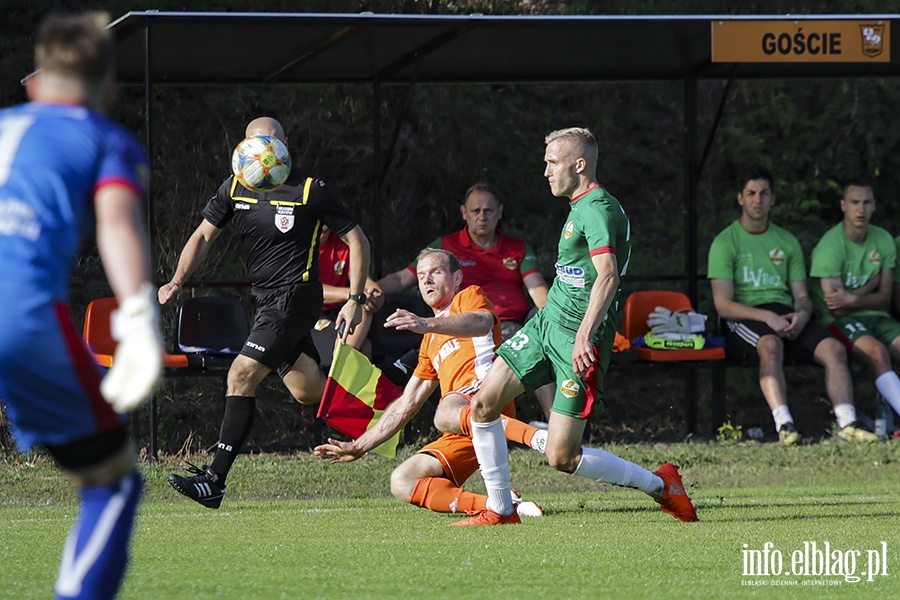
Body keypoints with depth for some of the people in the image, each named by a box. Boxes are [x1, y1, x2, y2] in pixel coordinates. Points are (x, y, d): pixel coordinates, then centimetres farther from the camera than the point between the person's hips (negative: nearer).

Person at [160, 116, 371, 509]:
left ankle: (215, 480, -18)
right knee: (308, 392, 11)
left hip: (294, 296, -7)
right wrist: (177, 281, -10)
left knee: (241, 376, -17)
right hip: (265, 299, 7)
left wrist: (355, 300, -7)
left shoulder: (311, 190, -10)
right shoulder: (235, 188, 5)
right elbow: (203, 236, 7)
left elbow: (356, 240, -3)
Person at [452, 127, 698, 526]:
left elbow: (608, 275, -31)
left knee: (562, 458, -9)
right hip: (546, 324, 10)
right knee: (483, 404, 1)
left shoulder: (597, 209, -17)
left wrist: (585, 334, -41)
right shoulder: (581, 206, 15)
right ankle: (500, 509, 10)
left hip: (575, 338, -10)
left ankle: (659, 484, 7)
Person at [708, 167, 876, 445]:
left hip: (786, 315, 5)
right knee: (770, 344, -39)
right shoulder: (725, 242, 4)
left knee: (833, 347, -23)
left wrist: (801, 315, -9)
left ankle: (847, 424, -31)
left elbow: (802, 296, 17)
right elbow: (723, 305, -6)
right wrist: (767, 317, -20)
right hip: (745, 318, -5)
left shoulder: (787, 242, 20)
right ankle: (784, 424, -51)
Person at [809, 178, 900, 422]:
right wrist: (870, 285, 0)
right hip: (840, 321, -6)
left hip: (876, 317, 6)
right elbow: (837, 310, -12)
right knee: (877, 351, -36)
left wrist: (854, 299, -14)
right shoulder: (830, 246, -10)